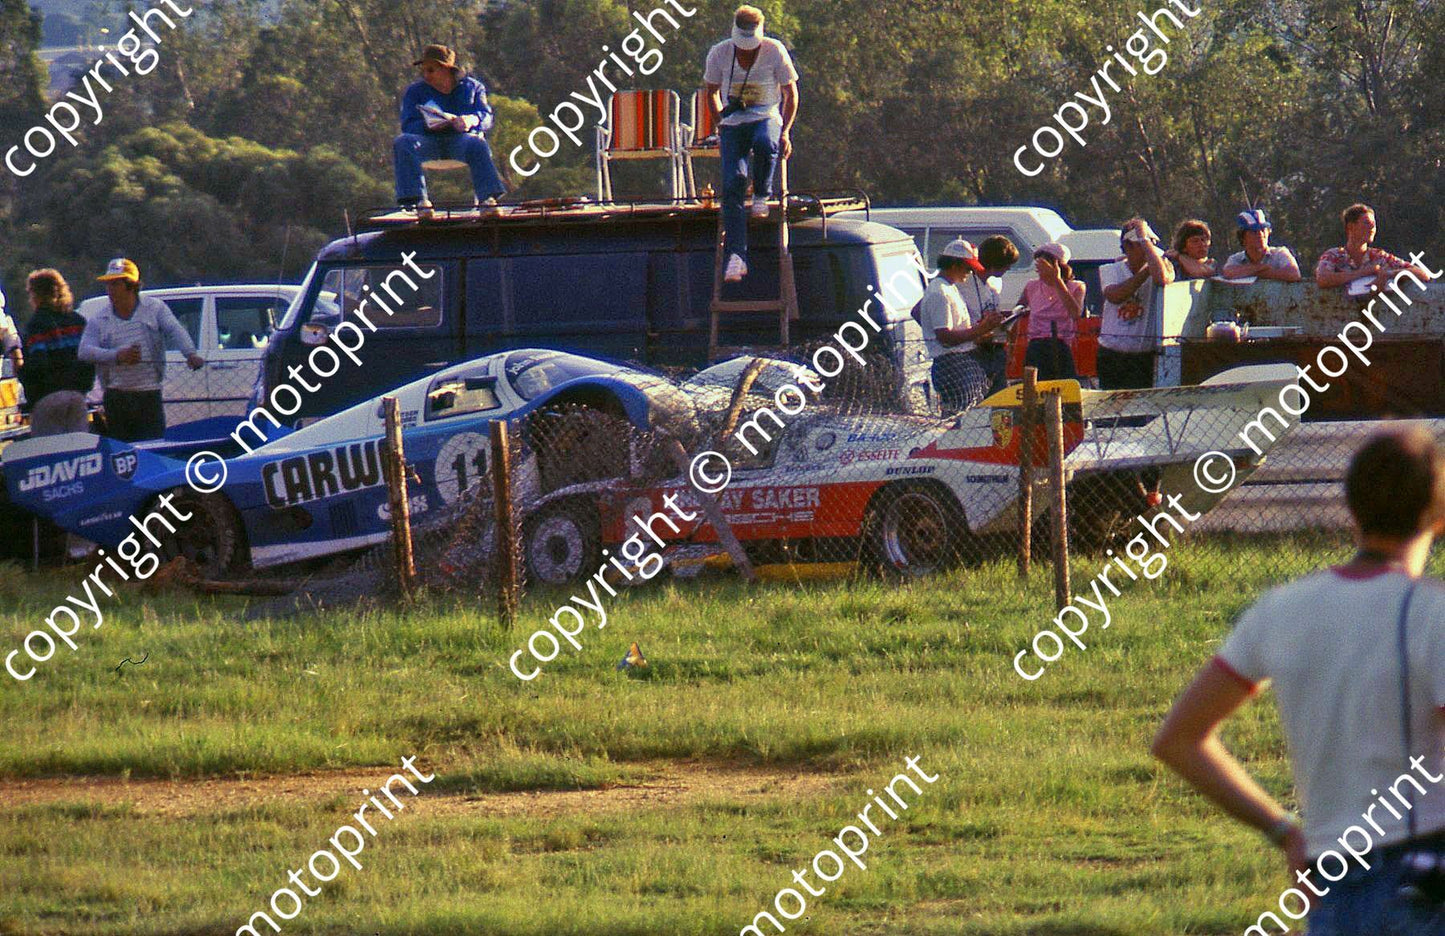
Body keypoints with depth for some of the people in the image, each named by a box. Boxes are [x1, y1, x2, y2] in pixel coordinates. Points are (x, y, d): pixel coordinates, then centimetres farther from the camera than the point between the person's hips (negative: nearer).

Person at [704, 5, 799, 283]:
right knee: (732, 184, -17)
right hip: (733, 123, 1)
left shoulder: (774, 51, -7)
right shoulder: (719, 54, -3)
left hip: (767, 117, -1)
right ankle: (736, 255, -21)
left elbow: (790, 94, 3)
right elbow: (712, 92, 14)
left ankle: (762, 196, -9)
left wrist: (785, 132, -3)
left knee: (765, 143, -39)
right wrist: (721, 126, 6)